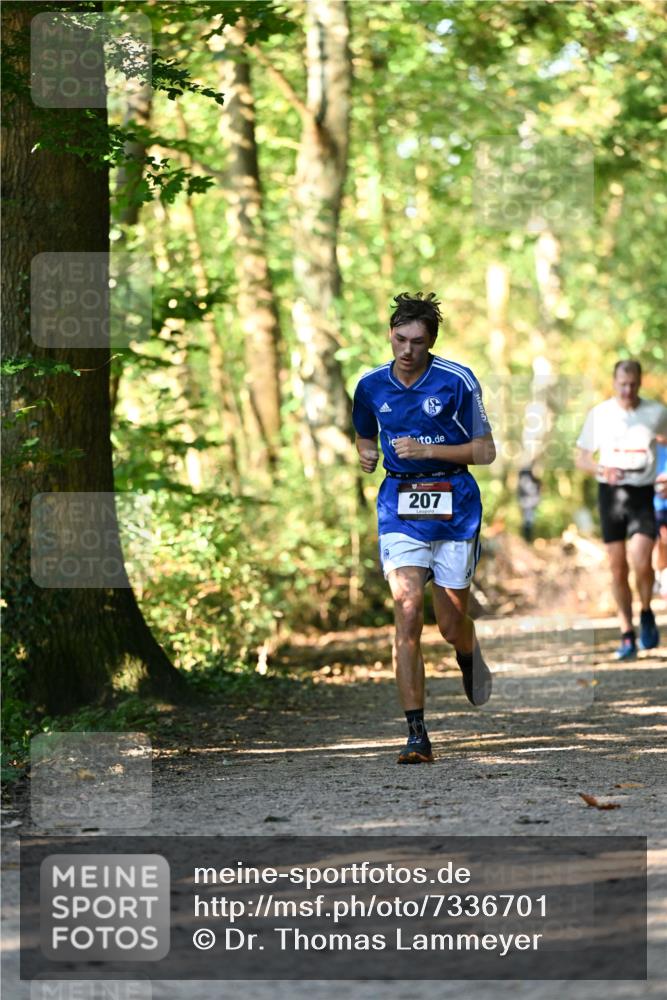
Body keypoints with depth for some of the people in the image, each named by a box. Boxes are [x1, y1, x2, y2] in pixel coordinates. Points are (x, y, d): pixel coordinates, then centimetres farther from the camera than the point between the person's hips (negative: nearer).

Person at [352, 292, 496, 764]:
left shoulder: (458, 381, -8)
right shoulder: (372, 385, 3)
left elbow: (485, 451, -5)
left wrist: (428, 450, -17)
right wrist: (366, 454, -2)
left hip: (454, 506, -1)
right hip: (400, 506, 1)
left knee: (453, 624, 5)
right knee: (408, 615, -14)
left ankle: (471, 657, 46)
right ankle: (417, 735, -13)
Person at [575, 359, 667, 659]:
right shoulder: (599, 414, 1)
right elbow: (581, 457, 7)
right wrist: (601, 469, -13)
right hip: (610, 494, 1)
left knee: (641, 563, -18)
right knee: (618, 569, 2)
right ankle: (627, 636, 12)